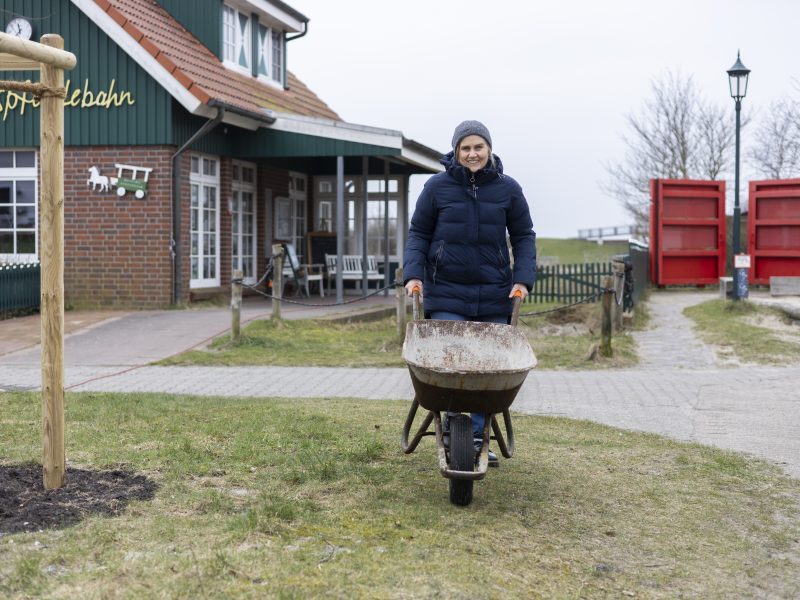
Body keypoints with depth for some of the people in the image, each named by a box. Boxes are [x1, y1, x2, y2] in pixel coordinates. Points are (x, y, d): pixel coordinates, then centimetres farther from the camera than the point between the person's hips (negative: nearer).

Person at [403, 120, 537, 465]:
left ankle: (477, 437, 15)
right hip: (447, 295, -2)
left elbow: (523, 237, 9)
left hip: (494, 295, 2)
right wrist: (413, 274, -8)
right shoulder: (437, 187, -1)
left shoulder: (508, 189, 3)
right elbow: (418, 234, 6)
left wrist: (523, 279, -3)